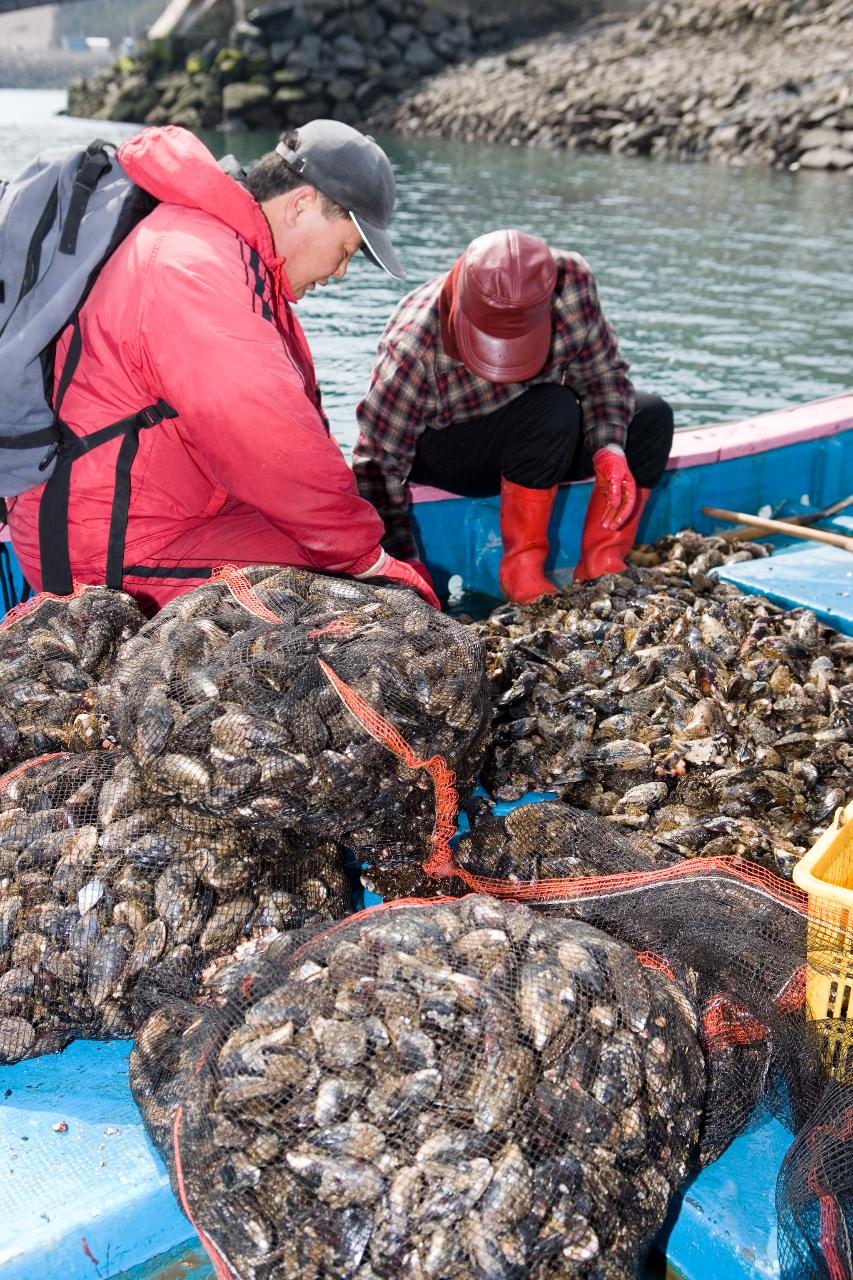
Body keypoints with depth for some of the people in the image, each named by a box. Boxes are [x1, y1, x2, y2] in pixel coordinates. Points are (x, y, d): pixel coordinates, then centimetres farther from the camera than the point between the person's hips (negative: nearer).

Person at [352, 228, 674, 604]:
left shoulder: (571, 281, -23)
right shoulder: (412, 350, -33)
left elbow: (601, 372, -11)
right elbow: (377, 464, -27)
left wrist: (610, 449, -28)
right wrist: (406, 561, -29)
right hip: (442, 453, -5)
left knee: (651, 418, -10)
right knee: (552, 409, -33)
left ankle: (600, 568, -9)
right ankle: (521, 571, -22)